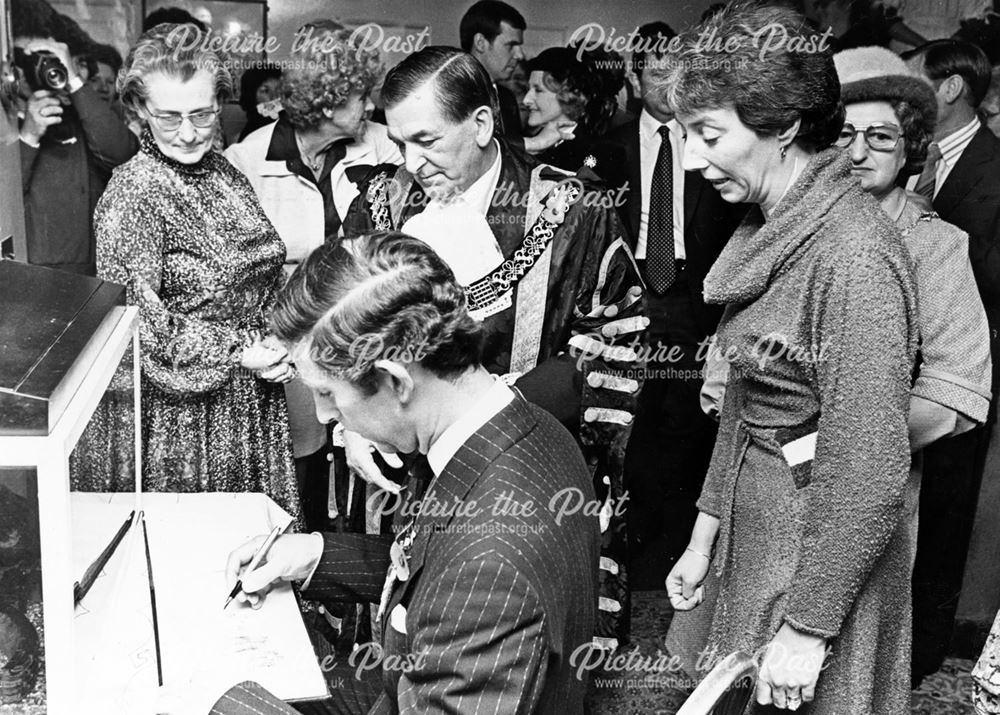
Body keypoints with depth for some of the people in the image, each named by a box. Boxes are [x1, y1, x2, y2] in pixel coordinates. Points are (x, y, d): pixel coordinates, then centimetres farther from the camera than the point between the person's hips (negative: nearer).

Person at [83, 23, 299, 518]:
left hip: (254, 402, 6)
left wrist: (277, 347, -1)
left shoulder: (226, 176, 6)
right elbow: (137, 321, -18)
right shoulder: (133, 193, -15)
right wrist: (239, 351, -18)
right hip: (181, 411, -6)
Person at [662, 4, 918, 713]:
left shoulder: (855, 253, -24)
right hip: (755, 539, 8)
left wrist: (809, 627, -17)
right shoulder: (772, 228, 3)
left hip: (821, 556, -8)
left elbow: (868, 469, -23)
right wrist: (705, 536, 12)